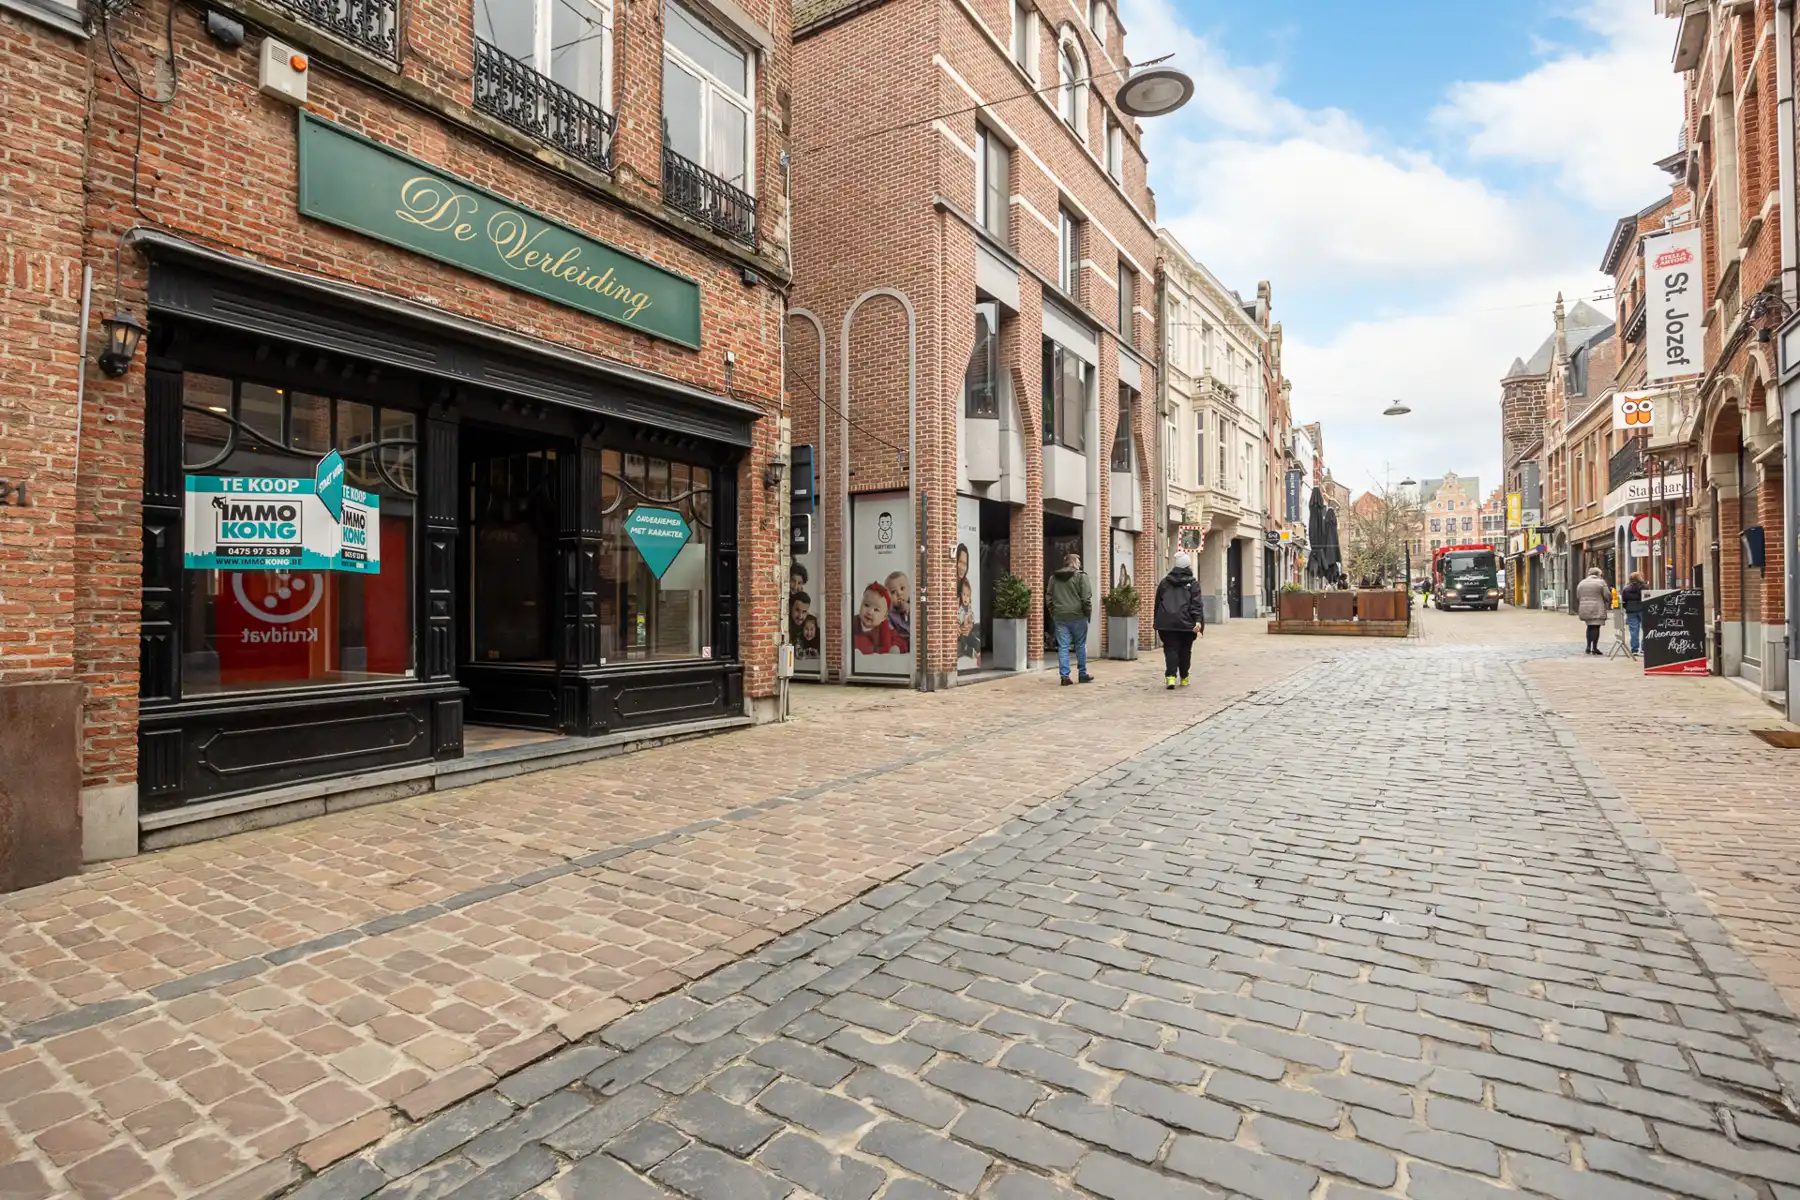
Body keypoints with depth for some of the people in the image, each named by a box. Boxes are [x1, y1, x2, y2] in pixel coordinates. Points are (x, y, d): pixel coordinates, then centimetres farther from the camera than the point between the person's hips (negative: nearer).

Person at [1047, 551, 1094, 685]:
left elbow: (1049, 597, 12)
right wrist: (1088, 612, 0)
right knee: (1080, 646, 10)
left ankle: (1065, 676, -1)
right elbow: (1086, 597, -11)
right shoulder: (1081, 576, -4)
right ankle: (1083, 674, 18)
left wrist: (1053, 614, 16)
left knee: (1063, 647, 3)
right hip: (1077, 615, -3)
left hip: (1059, 617, 3)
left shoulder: (1054, 577, 11)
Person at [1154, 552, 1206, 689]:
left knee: (1170, 649, 0)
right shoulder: (1193, 583, 1)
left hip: (1167, 622, 2)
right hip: (1186, 623, -1)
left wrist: (1158, 623, 20)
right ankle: (1183, 678, 20)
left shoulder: (1164, 582, 11)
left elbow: (1157, 603, 14)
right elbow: (1196, 603, -10)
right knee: (1185, 651, 11)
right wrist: (1198, 620, -16)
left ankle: (1171, 676, -17)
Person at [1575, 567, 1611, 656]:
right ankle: (1594, 648, -4)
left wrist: (1579, 610, 19)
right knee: (1596, 627, -3)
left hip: (1584, 609, 5)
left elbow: (1578, 597, 13)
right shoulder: (1601, 582, -4)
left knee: (1590, 627, 17)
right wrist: (1609, 604, 13)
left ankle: (1588, 646, 15)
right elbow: (1607, 596, -5)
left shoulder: (1581, 583, 11)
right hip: (1597, 610, -5)